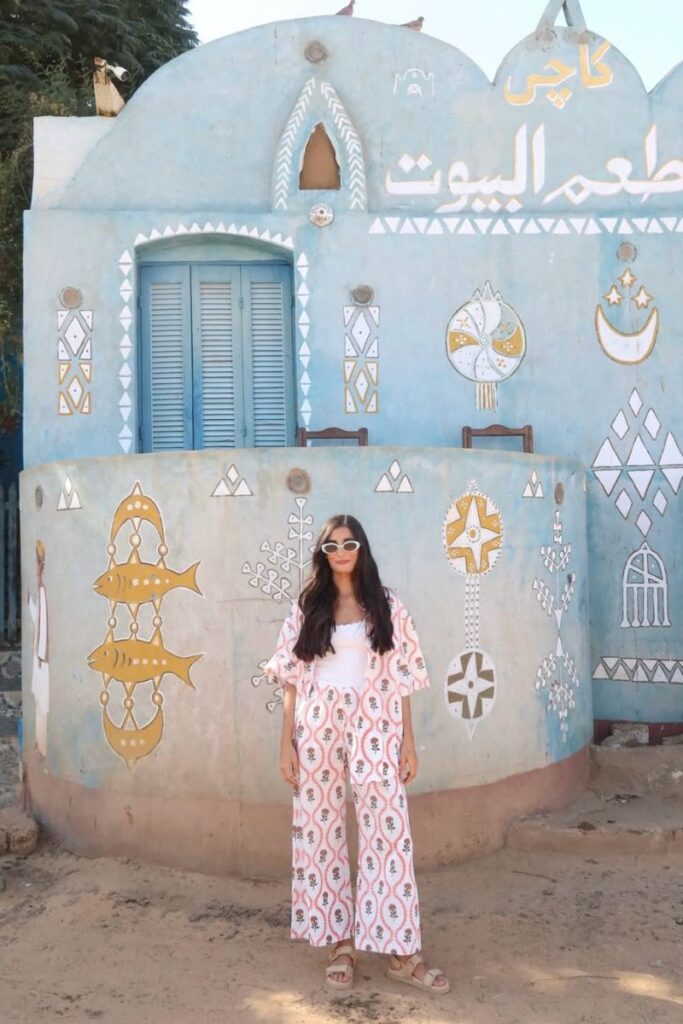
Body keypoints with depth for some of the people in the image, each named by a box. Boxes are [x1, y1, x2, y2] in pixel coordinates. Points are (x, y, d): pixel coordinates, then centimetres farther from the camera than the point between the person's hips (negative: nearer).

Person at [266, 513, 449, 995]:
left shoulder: (387, 606, 5)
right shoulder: (307, 607, 6)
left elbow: (401, 679, 5)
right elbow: (292, 680, 5)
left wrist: (408, 742, 1)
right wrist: (287, 742, -1)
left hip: (374, 725, -1)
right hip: (318, 724, 1)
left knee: (388, 831, -4)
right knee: (321, 831, 5)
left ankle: (402, 952, 5)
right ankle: (340, 942, 19)